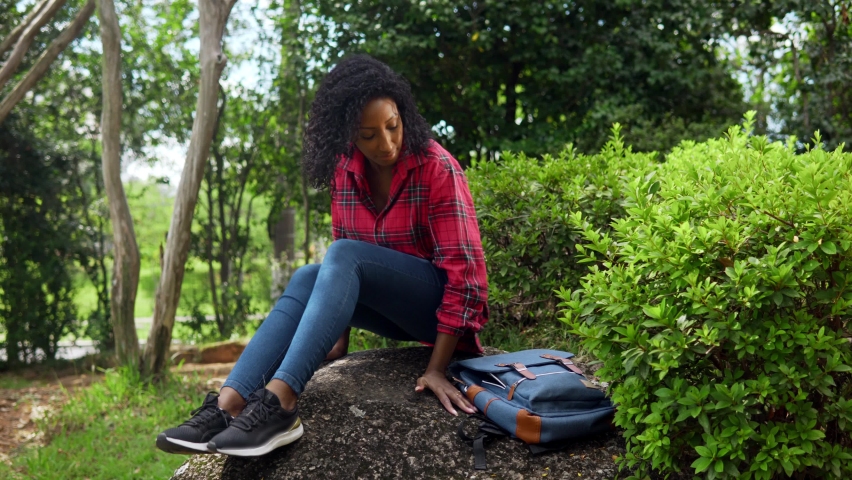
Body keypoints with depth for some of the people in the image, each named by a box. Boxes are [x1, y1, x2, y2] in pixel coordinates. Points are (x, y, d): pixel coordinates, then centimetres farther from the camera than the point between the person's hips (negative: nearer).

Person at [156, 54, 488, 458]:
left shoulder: (436, 168, -18)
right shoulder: (346, 169, -1)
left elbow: (464, 268, -21)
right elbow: (344, 252, 7)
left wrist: (437, 368, -25)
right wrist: (338, 335, 2)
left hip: (440, 301, -6)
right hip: (392, 309, 6)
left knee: (343, 256, -30)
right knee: (306, 279, -22)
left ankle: (280, 401, -44)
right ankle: (228, 405, -37)